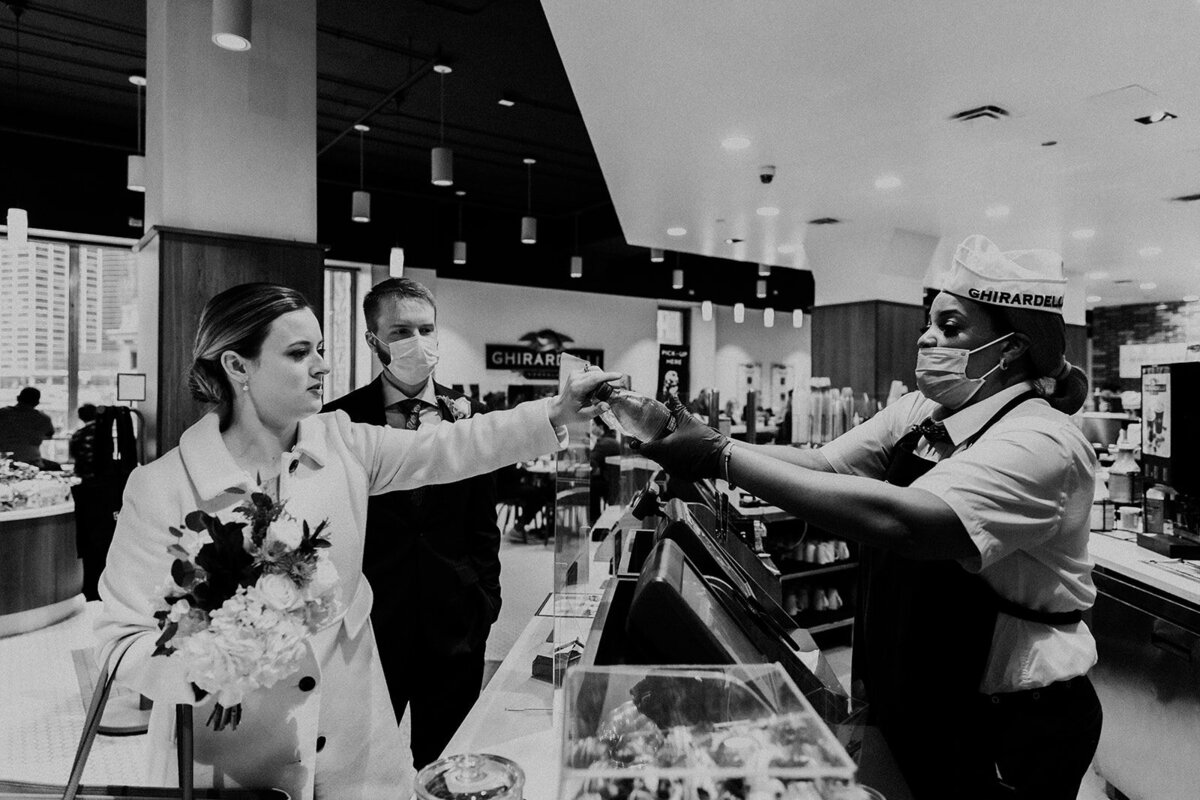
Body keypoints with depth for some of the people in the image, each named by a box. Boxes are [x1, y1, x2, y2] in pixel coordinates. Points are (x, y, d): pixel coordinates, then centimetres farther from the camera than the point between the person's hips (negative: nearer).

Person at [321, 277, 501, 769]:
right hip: (367, 626, -1)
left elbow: (482, 526, 5)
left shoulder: (470, 416, 1)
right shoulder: (340, 420, -5)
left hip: (454, 626, 2)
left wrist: (484, 603, 2)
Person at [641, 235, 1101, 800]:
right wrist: (708, 442, -21)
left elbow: (895, 520, -38)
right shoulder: (918, 413, 0)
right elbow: (820, 464, -7)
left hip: (1011, 727, -6)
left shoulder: (1041, 442, -24)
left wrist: (723, 458, -39)